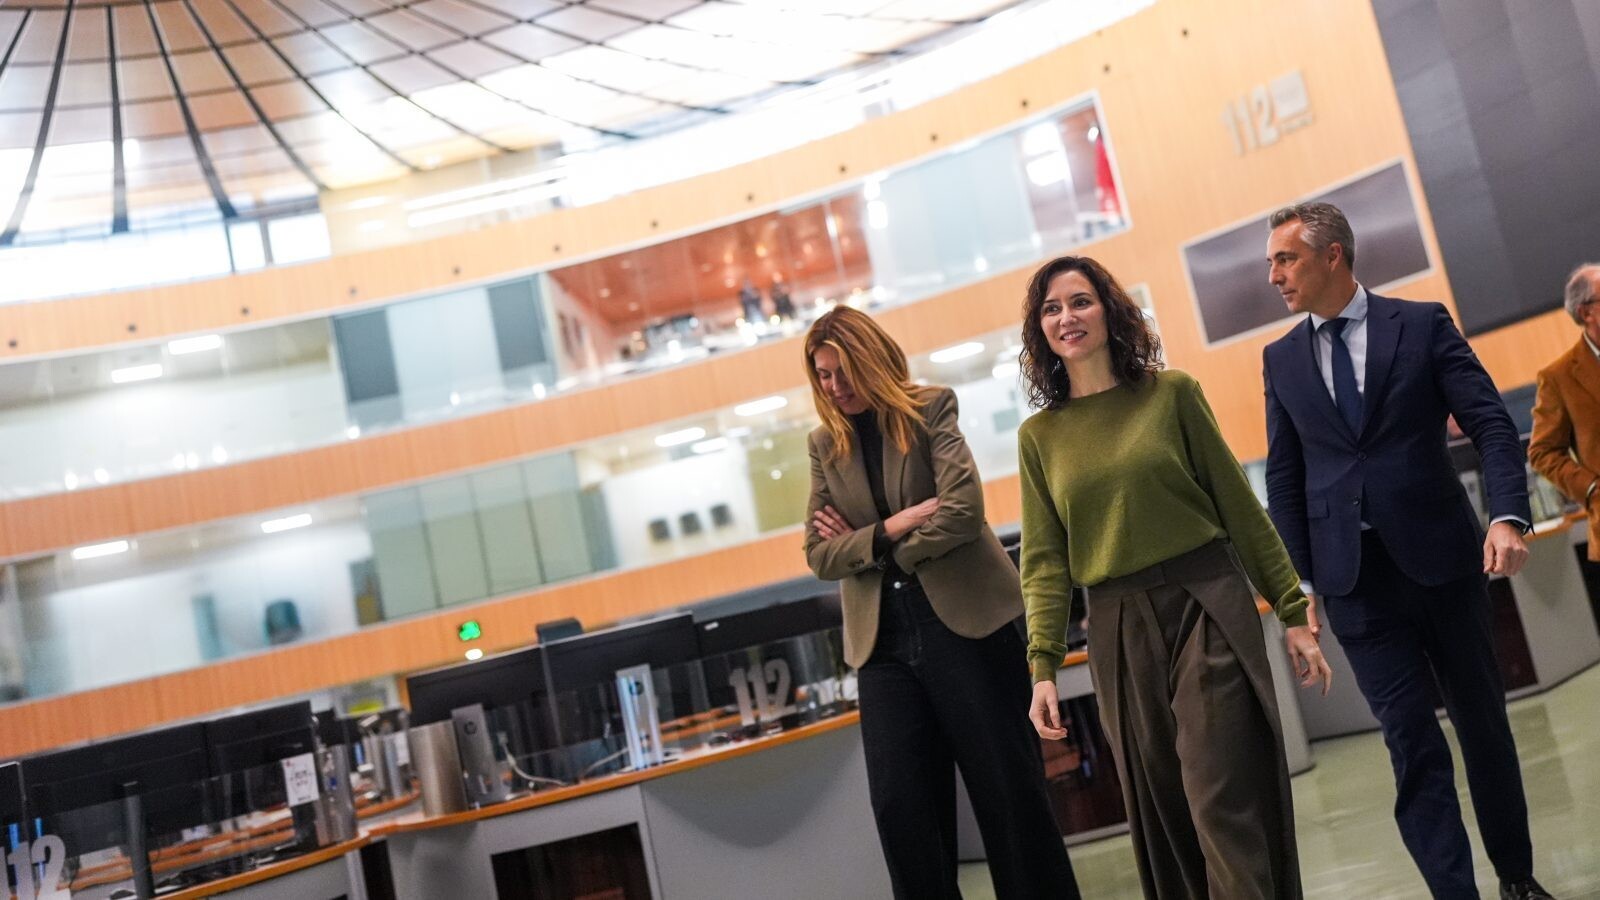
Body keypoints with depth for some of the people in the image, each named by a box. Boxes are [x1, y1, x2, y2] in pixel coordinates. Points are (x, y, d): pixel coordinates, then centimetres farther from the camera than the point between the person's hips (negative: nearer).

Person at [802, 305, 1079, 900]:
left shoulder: (930, 409, -1)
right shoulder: (824, 445, 10)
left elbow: (963, 510, -14)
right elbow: (819, 555, 4)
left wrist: (868, 547, -6)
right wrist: (891, 529, -12)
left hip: (964, 623, -3)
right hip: (883, 641, 4)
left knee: (1008, 790, 4)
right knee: (899, 808, 0)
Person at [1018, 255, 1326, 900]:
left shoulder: (1172, 392, 2)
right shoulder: (1039, 435, 7)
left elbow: (1237, 504, 3)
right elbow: (1044, 559, 5)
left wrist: (1293, 613, 2)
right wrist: (1043, 668, -3)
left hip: (1207, 608, -2)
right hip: (1119, 631, 2)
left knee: (1224, 805, -7)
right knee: (1163, 819, 9)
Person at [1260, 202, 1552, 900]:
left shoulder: (1423, 324, 1)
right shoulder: (1282, 358, 7)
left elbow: (1492, 424, -3)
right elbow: (1285, 479, 9)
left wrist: (1508, 515, -19)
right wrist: (1301, 578, 5)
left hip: (1442, 559, -1)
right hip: (1354, 576, 1)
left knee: (1483, 720, 13)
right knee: (1411, 740, -1)